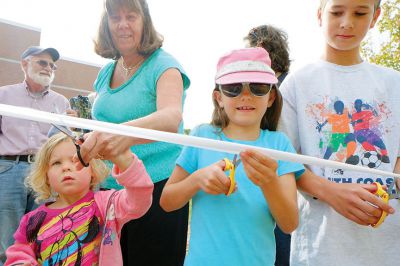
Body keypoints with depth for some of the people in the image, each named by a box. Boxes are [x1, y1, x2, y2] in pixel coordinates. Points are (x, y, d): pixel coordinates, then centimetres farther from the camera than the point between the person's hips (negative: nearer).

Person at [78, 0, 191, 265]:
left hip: (157, 189, -6)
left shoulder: (163, 65, -10)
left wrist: (126, 133, -49)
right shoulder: (106, 73, 10)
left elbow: (171, 117, -30)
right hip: (109, 188, 6)